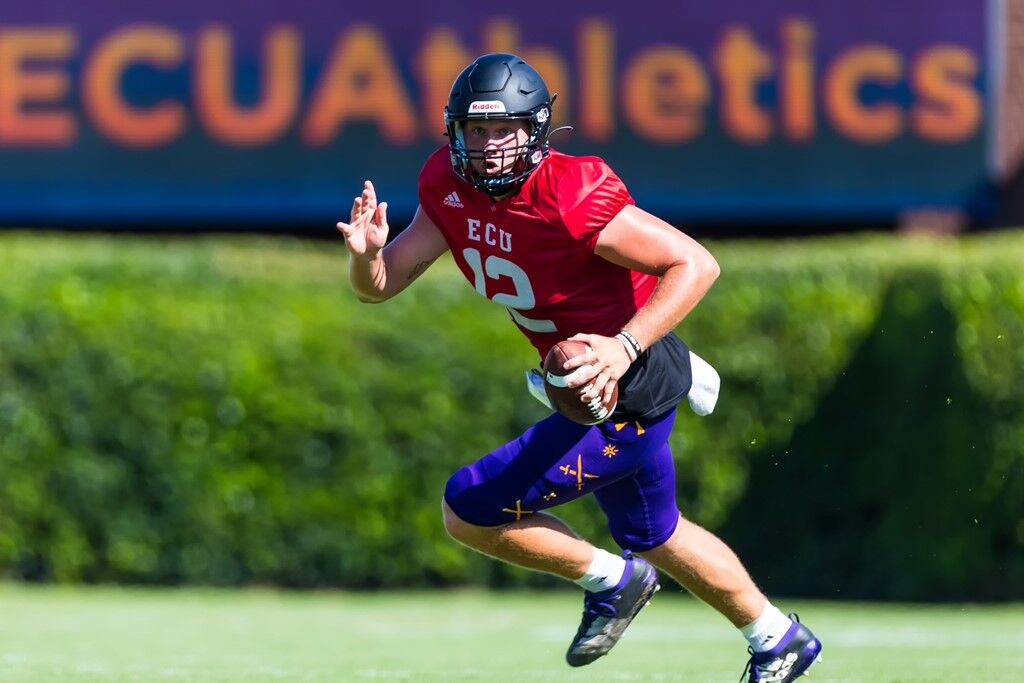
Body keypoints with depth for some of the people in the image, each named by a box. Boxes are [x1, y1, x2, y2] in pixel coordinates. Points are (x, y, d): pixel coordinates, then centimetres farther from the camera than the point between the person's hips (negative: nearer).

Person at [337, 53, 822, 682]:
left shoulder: (570, 198, -29)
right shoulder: (448, 186, -6)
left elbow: (696, 264, -28)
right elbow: (378, 287, -4)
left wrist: (625, 348, -36)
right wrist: (366, 252, -26)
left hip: (627, 390, -9)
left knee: (467, 512, -8)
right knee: (652, 536, 28)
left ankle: (610, 581, 13)